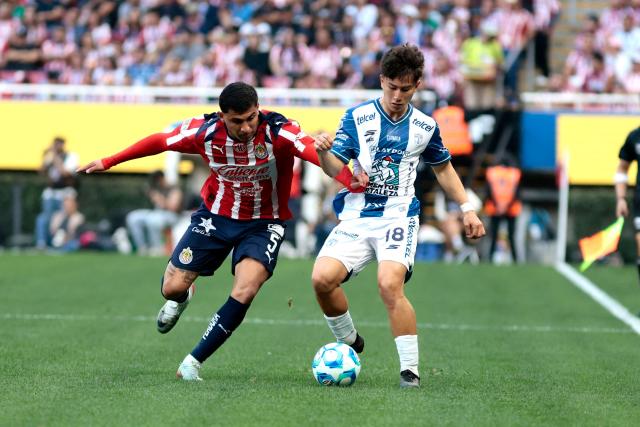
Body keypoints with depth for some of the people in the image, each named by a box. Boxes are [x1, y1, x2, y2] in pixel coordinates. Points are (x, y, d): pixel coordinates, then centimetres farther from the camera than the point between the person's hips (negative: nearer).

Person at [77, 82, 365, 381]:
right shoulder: (204, 131, -18)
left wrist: (348, 178, -63)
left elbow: (314, 150, -44)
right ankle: (181, 299, 42)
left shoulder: (278, 132, -27)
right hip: (215, 215, 2)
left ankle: (194, 361, -5)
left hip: (263, 224, -2)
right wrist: (108, 162, 5)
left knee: (243, 294, -22)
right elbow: (159, 142, -2)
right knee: (172, 287, 0)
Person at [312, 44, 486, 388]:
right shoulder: (357, 117, 2)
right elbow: (336, 169, -5)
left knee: (389, 284, -27)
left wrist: (466, 208, 16)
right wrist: (324, 152, -27)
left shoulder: (425, 126, 7)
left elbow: (443, 168, 23)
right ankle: (349, 343, 8)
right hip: (356, 216, 1)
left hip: (398, 217, -1)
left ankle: (410, 369, -18)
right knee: (322, 278, -20)